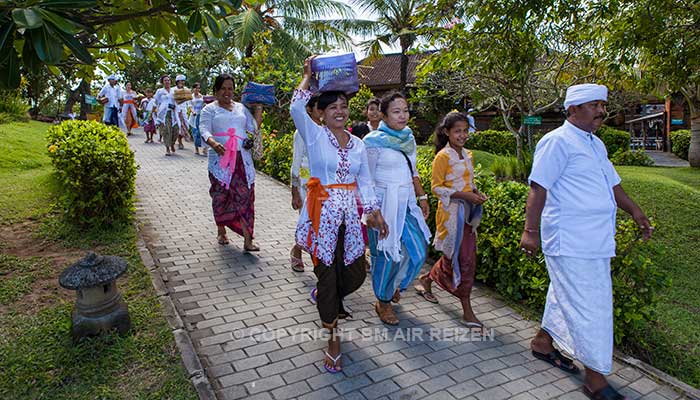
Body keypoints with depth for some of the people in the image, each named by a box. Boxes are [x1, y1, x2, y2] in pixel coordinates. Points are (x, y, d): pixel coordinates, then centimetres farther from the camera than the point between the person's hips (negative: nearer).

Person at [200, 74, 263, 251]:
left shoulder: (241, 108, 18)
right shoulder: (209, 109, 7)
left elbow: (253, 128, 13)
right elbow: (204, 131, -9)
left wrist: (258, 109, 8)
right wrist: (213, 143, -29)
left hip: (242, 159, 2)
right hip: (220, 159, -2)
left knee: (245, 196, -6)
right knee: (220, 196, 6)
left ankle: (248, 239, -7)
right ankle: (221, 231, 27)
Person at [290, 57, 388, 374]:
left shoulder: (358, 144, 10)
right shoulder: (315, 135, -3)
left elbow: (365, 181, 13)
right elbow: (296, 109, -22)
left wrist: (374, 212, 6)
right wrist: (307, 77, -11)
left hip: (350, 214, 5)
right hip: (323, 212, -5)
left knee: (355, 274, 7)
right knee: (327, 273, 3)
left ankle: (325, 300, 41)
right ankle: (332, 338, 21)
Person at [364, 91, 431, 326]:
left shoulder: (409, 138, 9)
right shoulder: (373, 141, -12)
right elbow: (366, 179, -11)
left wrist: (422, 197, 14)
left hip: (407, 203, 7)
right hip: (384, 204, -7)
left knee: (419, 251, 10)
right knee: (386, 255, 2)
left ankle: (396, 284, 38)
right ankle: (383, 302, 24)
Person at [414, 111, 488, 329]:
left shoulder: (468, 155, 12)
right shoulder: (443, 156, -10)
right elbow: (437, 188, -13)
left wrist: (477, 193, 2)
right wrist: (464, 196, -20)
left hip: (467, 212, 8)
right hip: (450, 212, -8)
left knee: (460, 257, 13)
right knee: (461, 258, -3)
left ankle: (426, 280, 34)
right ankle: (467, 310, 8)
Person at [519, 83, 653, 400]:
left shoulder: (596, 144, 18)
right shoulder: (558, 142, -12)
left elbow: (611, 182, 29)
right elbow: (538, 187, -17)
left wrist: (634, 210, 26)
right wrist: (530, 231, -21)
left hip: (595, 240, 10)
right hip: (570, 242, -10)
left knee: (566, 296, 19)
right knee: (589, 306, -5)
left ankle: (543, 342, 36)